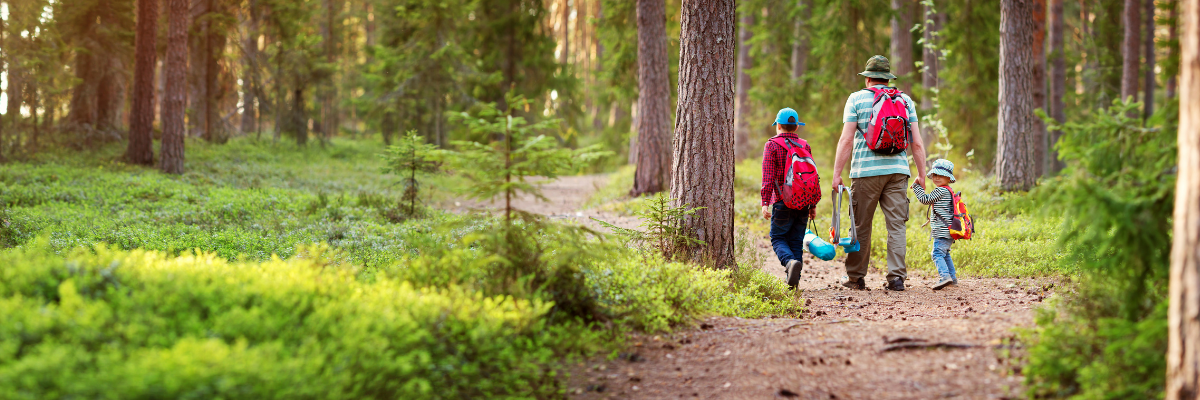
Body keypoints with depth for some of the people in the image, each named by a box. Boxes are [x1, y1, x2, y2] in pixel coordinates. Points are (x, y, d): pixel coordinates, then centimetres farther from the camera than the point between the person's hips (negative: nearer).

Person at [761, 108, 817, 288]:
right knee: (796, 241, 9)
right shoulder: (805, 146, 11)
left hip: (782, 202, -4)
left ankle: (790, 261, -24)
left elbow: (768, 177, -10)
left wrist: (765, 202, -11)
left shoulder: (772, 146, -2)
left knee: (778, 238, 5)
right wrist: (813, 205, 17)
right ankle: (793, 281, 5)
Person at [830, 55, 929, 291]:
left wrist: (836, 174, -3)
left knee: (861, 226, 7)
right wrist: (921, 174, 12)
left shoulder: (857, 99, 2)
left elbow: (846, 140, -5)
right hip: (897, 170, 2)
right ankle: (896, 278, -4)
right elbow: (917, 143, 6)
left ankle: (856, 278, 13)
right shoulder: (905, 100, 10)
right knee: (896, 225, 2)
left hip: (866, 171, -2)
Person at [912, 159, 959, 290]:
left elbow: (925, 199, -12)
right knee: (945, 254, 22)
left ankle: (945, 275, -32)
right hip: (948, 232, 10)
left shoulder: (941, 190, -13)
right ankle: (953, 278, 27)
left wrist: (916, 186, -5)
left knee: (938, 253, -17)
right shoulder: (948, 191, 19)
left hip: (942, 231, -10)